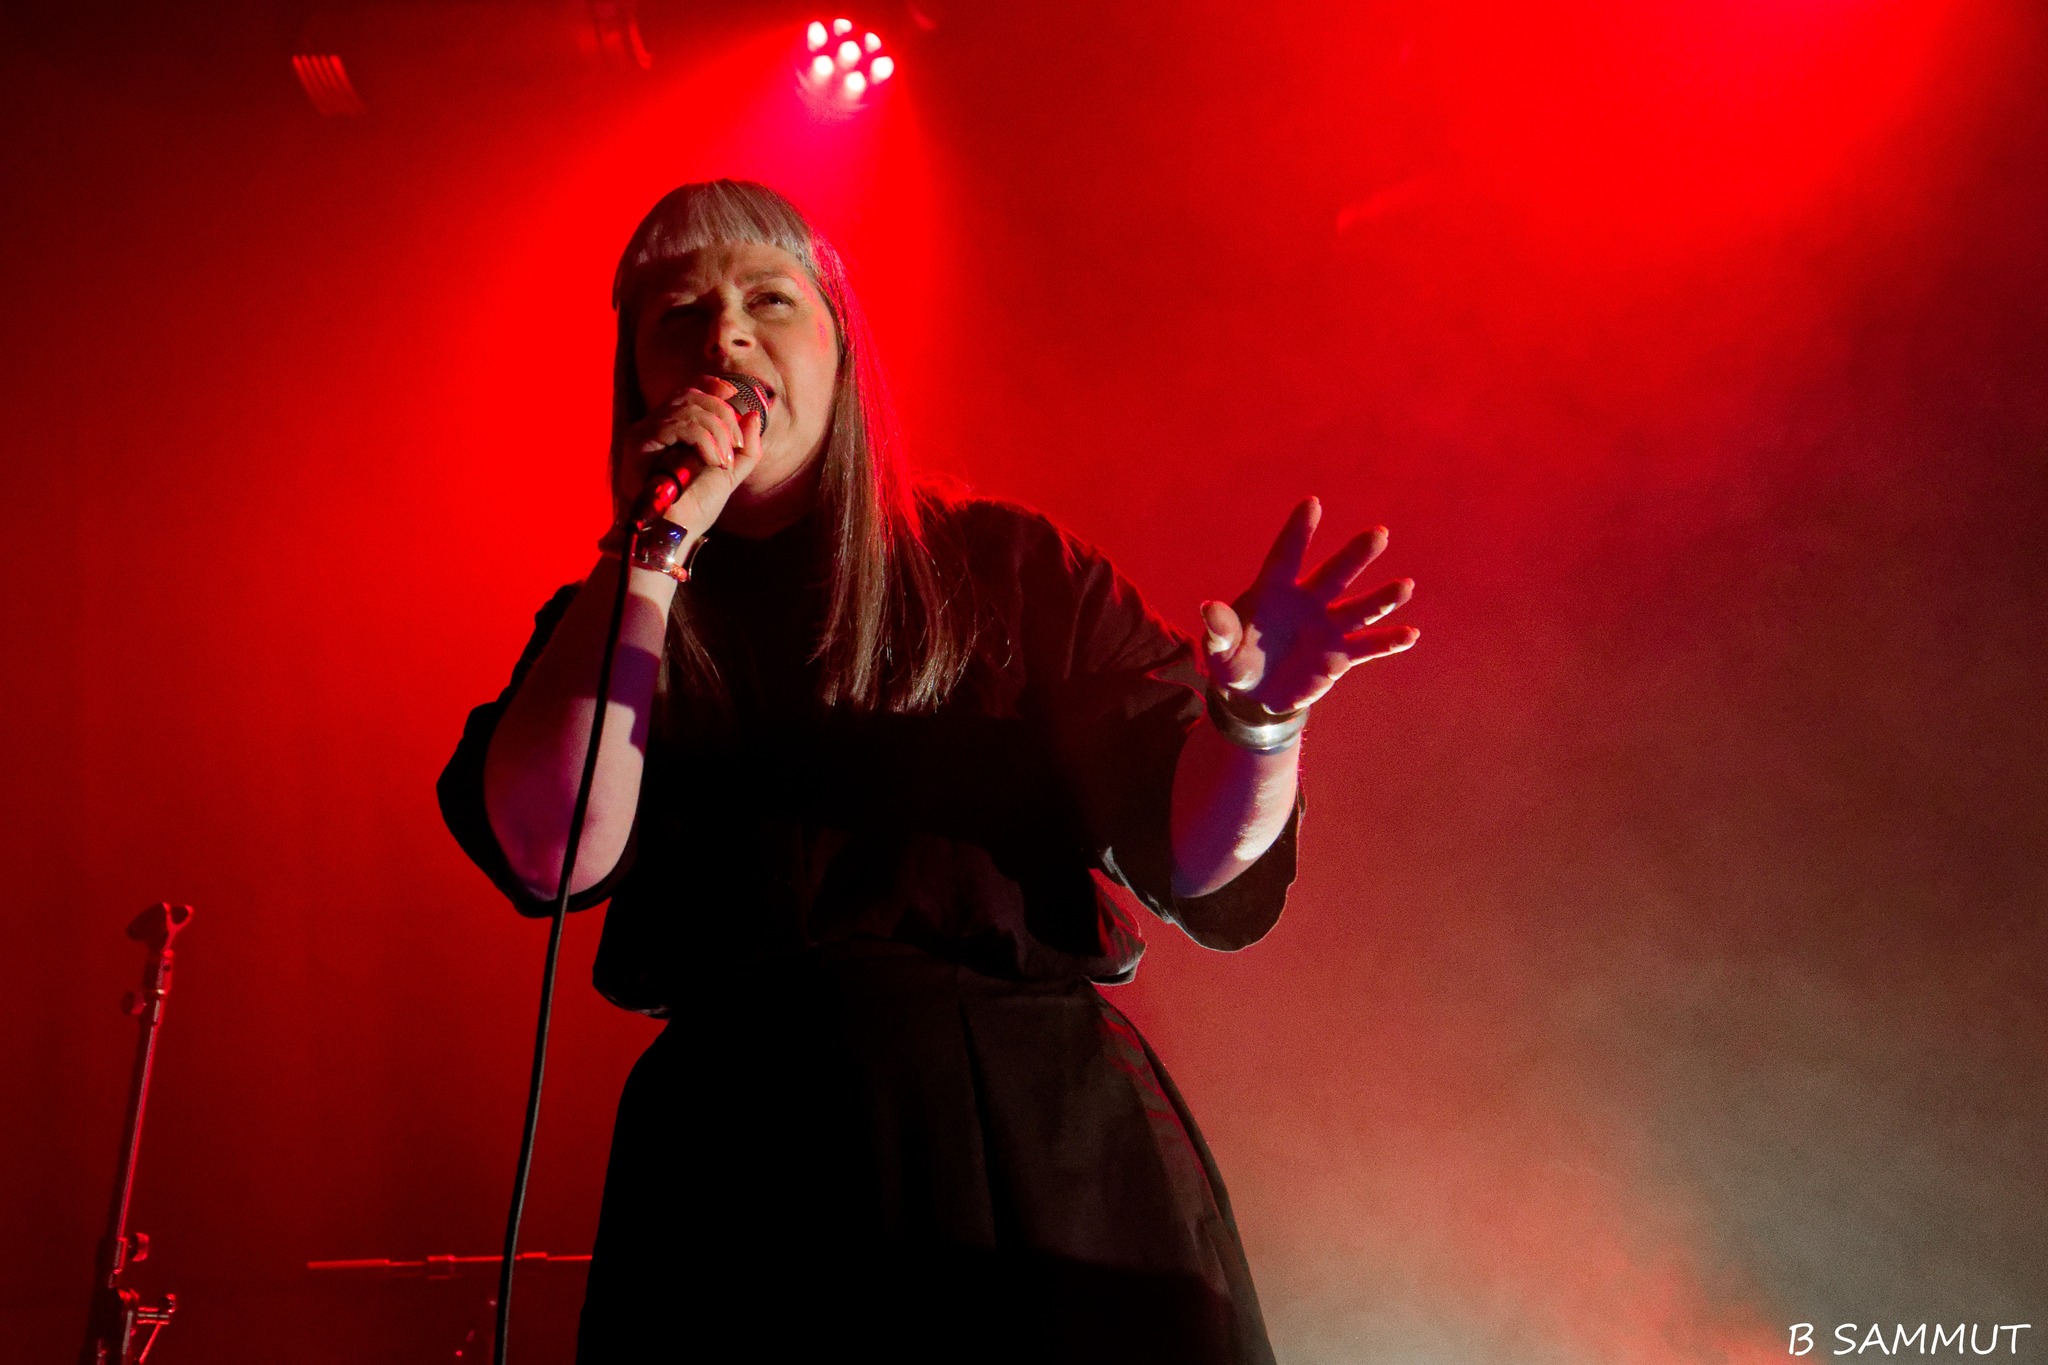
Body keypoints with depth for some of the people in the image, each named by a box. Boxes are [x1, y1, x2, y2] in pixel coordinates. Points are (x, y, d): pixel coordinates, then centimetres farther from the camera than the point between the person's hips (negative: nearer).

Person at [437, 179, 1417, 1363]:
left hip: (1056, 1144, 0)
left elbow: (1195, 858, 1)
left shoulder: (1008, 569, 8)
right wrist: (656, 548, -8)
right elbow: (549, 853, -9)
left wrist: (1255, 719, -20)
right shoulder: (612, 625, 11)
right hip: (747, 1164, 0)